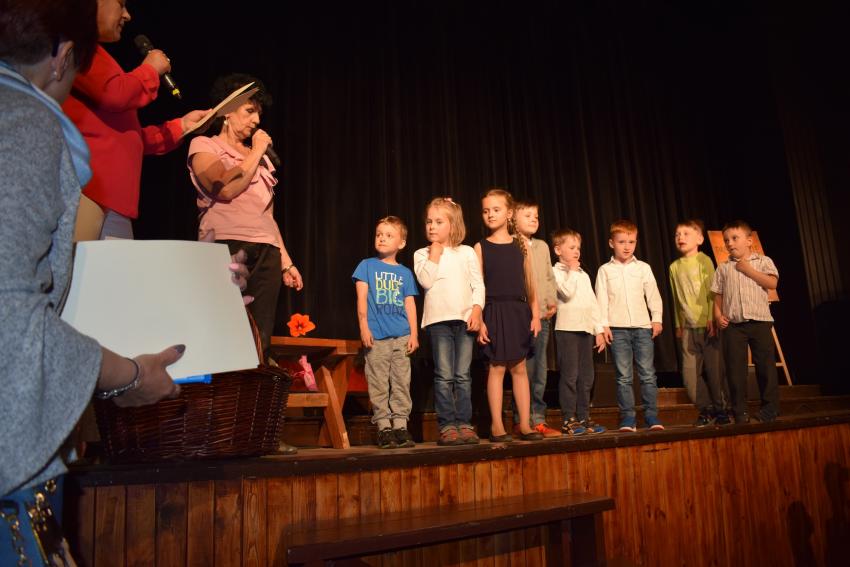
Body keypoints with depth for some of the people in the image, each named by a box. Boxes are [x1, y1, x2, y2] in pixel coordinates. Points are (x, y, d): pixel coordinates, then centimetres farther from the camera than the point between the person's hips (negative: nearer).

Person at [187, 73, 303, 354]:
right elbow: (226, 189, -12)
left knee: (259, 341, -1)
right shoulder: (204, 146, 9)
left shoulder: (260, 158, 26)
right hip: (226, 246, -5)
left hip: (267, 252, 5)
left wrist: (286, 261, 16)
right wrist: (256, 151, 1)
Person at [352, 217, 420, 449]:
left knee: (402, 383, 3)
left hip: (402, 336, 2)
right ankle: (384, 427, 7)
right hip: (376, 336, -2)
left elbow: (410, 304, 12)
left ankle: (400, 426, 10)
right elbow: (362, 298, 2)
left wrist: (414, 333, 4)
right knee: (379, 385, 0)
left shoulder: (405, 273, 14)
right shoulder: (367, 265, 8)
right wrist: (364, 327, -7)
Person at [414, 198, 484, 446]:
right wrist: (435, 253, -6)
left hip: (465, 318, 1)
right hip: (438, 319, -1)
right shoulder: (422, 254, 7)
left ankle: (464, 423, 10)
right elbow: (426, 281, -11)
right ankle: (447, 425, 2)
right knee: (444, 376, -3)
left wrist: (476, 311, -7)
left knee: (463, 375, 4)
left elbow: (478, 285, 6)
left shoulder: (467, 252, 11)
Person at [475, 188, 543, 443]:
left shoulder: (520, 244, 7)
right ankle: (497, 425, 9)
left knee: (519, 367, 6)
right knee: (497, 367, 0)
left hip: (519, 310, 2)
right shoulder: (481, 247, 1)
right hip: (494, 311, -2)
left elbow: (530, 282, 8)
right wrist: (479, 319, -9)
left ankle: (525, 424, 14)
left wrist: (535, 314, 4)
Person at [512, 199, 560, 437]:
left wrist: (553, 300, 9)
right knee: (525, 369, -4)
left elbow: (549, 277, 18)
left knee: (540, 370, 8)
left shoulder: (542, 246, 17)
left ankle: (537, 420, 15)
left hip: (543, 316, 6)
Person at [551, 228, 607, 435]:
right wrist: (572, 271, -6)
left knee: (586, 376, 8)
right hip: (567, 329, -7)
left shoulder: (583, 275, 20)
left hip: (586, 329, 7)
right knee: (570, 375, -7)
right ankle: (569, 419, -1)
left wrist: (599, 329, 12)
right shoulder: (556, 271, -1)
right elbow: (567, 292, -20)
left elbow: (593, 302, 19)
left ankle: (583, 417, 15)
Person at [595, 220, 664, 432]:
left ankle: (651, 415, 8)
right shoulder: (605, 270, 7)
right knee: (623, 376, 1)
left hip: (643, 326, 1)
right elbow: (601, 299, 3)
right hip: (617, 328, -1)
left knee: (647, 374, 1)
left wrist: (657, 319, 3)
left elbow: (653, 295, 11)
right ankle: (627, 417, 6)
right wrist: (604, 325, -4)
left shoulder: (643, 268, 10)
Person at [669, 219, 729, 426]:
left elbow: (712, 292, -5)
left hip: (707, 325, -3)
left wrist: (712, 320, -11)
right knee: (690, 374, 0)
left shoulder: (704, 261, -2)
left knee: (715, 370, 1)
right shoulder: (674, 267, 10)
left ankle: (720, 409, 16)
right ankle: (705, 409, 16)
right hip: (688, 327, 4)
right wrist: (678, 325, 15)